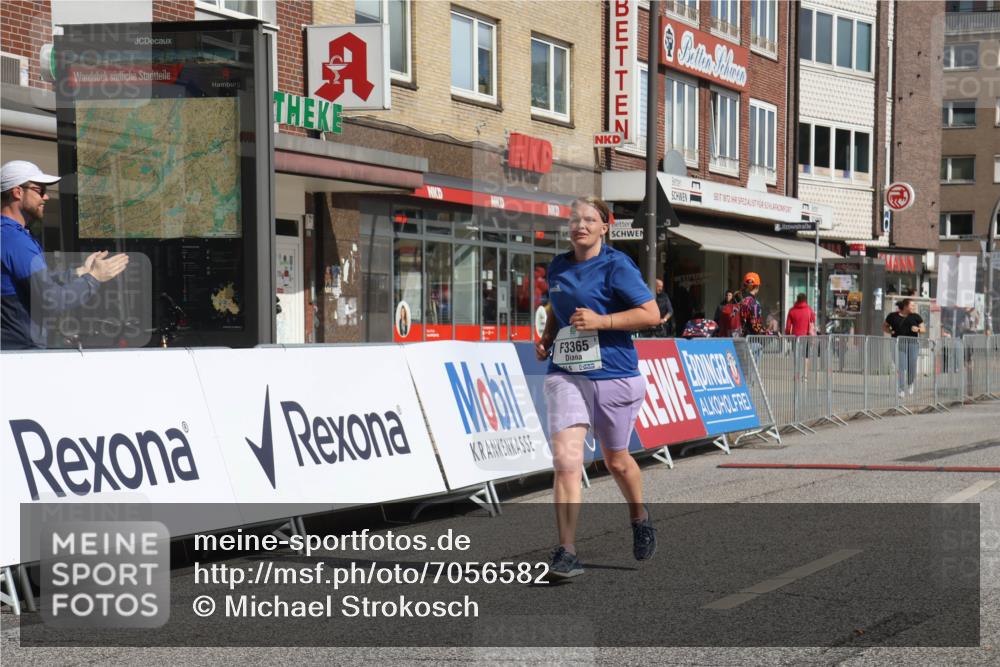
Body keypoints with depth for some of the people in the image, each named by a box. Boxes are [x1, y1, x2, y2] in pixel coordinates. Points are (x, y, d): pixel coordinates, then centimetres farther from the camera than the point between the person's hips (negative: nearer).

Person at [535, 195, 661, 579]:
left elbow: (651, 314, -12)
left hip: (614, 375, -3)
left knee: (616, 461, 14)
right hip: (565, 375, 3)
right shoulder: (557, 268, 10)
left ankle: (639, 517, 44)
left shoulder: (616, 266, -7)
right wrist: (546, 340, 9)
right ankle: (566, 554, -13)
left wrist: (600, 321, -20)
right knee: (566, 460, -13)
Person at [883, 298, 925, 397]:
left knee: (912, 367, 2)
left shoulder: (915, 316, 8)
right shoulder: (893, 316, 6)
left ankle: (910, 384, 30)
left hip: (912, 343, 1)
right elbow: (884, 326, 17)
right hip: (899, 344, -1)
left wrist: (918, 329, -10)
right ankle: (901, 390, -3)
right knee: (901, 367, -7)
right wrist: (890, 331, -3)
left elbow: (923, 329, 12)